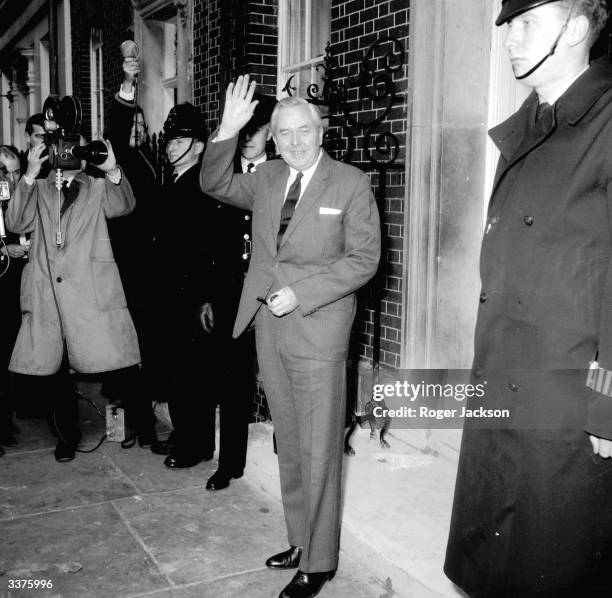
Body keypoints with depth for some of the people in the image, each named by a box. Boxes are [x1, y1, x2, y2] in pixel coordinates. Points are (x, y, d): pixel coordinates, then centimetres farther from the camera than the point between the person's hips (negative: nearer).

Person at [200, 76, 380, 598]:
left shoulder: (351, 184, -4)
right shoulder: (266, 178, 11)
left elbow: (363, 259, -8)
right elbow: (214, 185, 14)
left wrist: (300, 294, -15)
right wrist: (227, 132, -2)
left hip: (318, 330, -5)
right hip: (269, 326, 5)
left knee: (318, 452, 1)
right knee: (288, 447, 14)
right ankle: (300, 541, 30)